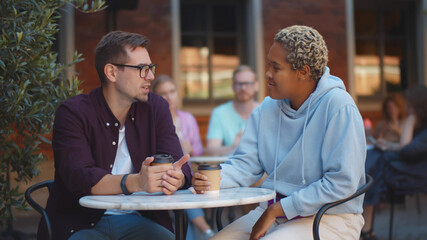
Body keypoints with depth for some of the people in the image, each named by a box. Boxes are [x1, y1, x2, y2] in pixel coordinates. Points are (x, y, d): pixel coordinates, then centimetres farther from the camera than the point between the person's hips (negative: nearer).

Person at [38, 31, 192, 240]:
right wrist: (135, 182, -37)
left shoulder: (156, 108, 8)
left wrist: (176, 178, -26)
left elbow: (180, 167, 0)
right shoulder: (73, 113, -6)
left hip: (139, 221, 3)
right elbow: (78, 177, -20)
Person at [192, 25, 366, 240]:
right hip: (275, 210, 6)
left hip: (328, 219, -6)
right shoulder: (267, 109, 6)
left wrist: (277, 210, -18)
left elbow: (341, 183, -19)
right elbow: (245, 163, 6)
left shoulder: (338, 107, -15)